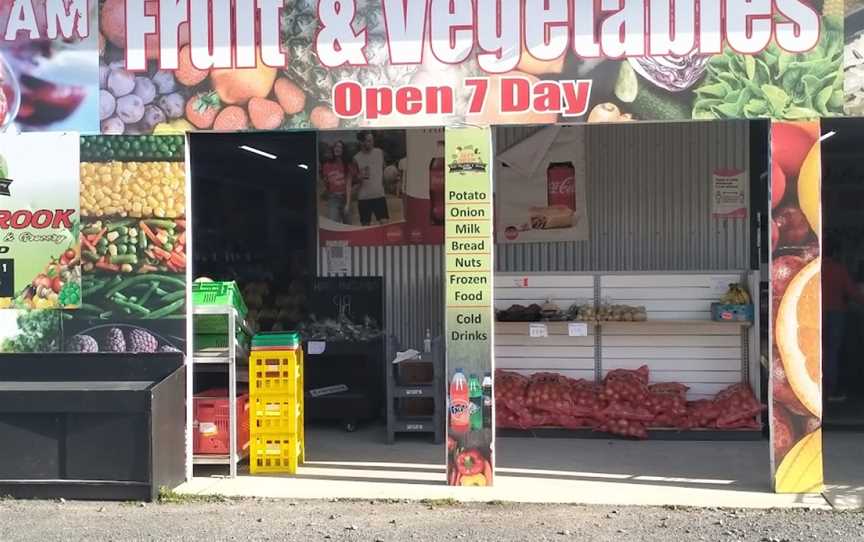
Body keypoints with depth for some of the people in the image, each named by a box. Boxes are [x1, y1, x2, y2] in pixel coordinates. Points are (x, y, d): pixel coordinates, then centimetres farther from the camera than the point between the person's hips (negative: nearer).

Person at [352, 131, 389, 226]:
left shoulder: (380, 152, 2)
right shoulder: (357, 158, -6)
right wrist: (360, 177, -19)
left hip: (380, 194, 2)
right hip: (364, 197, -2)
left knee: (385, 222, -6)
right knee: (365, 224, 5)